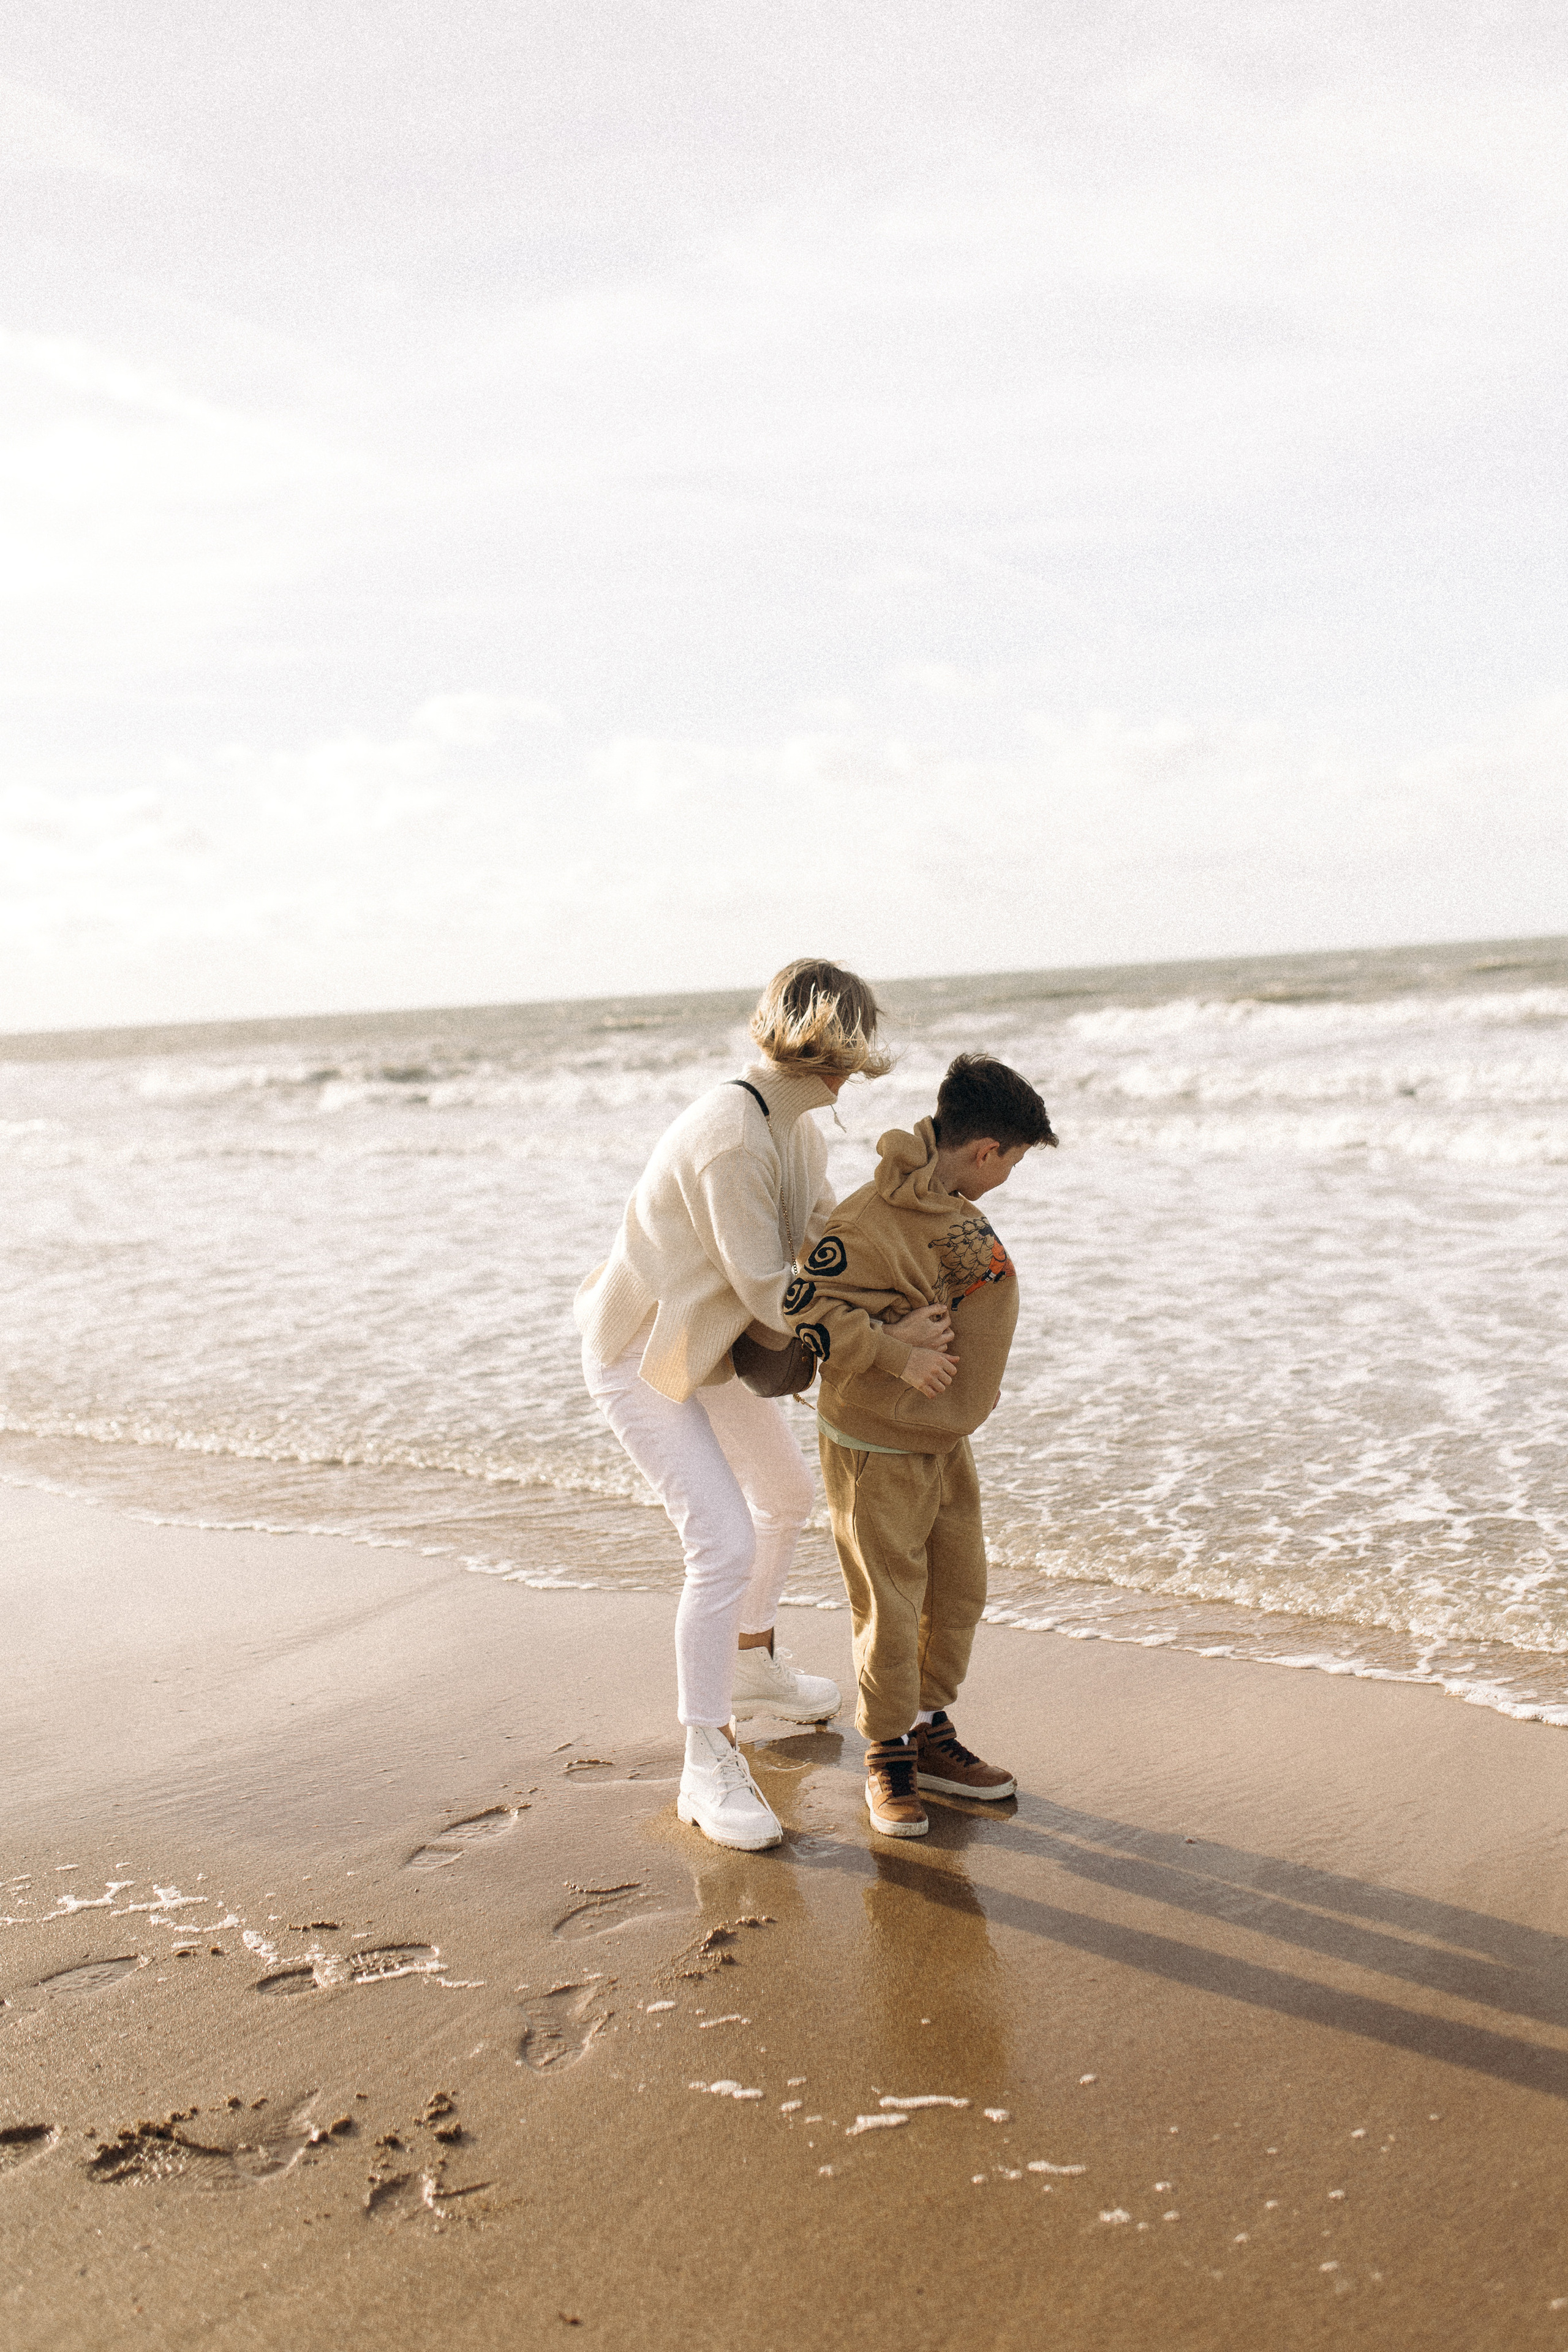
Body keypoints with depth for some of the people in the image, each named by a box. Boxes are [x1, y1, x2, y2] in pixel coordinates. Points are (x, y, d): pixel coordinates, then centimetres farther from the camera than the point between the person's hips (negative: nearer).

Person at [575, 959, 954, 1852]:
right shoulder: (730, 1140, -32)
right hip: (643, 1358, -10)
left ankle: (751, 1667, 46)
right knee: (725, 1545, -16)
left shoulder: (802, 1128, -2)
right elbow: (769, 1292, -30)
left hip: (714, 1346, 10)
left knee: (787, 1496, 23)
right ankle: (708, 1766, -2)